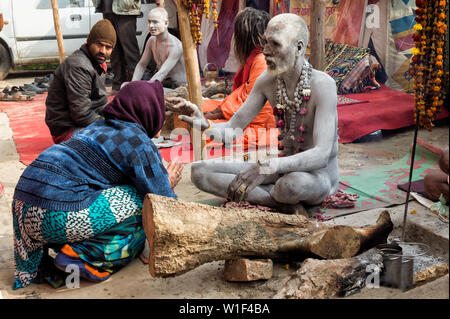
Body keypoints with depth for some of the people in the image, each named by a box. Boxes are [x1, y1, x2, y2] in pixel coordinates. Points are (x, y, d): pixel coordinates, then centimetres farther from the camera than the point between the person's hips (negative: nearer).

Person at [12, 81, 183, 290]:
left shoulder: (100, 126, 22)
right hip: (58, 214, -9)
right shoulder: (138, 142, -3)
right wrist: (169, 184, 18)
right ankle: (85, 257, -5)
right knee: (145, 202, -1)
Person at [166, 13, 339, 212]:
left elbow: (321, 155, -32)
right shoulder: (267, 81, -4)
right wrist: (203, 124, -27)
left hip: (319, 176, -6)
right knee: (199, 171, -8)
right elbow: (231, 130, -4)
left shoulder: (323, 85, -23)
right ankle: (282, 202, -15)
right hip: (283, 170, 7)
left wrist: (266, 167, -46)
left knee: (292, 183, -45)